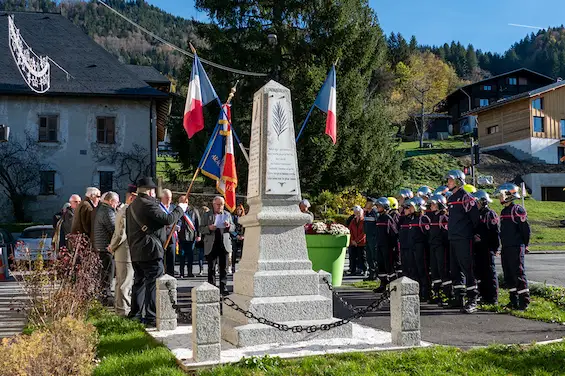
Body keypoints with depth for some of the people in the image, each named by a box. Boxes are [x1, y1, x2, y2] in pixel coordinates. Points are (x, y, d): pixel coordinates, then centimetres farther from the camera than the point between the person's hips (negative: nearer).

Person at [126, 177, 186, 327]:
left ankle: (135, 315, 21)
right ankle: (152, 317, -7)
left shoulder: (131, 206, 17)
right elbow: (168, 219, -19)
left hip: (136, 252, 10)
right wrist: (180, 208, -4)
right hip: (150, 252, -10)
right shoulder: (148, 204, -14)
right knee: (154, 284, -6)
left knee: (139, 282, 16)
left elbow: (128, 230, 21)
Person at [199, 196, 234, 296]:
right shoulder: (207, 215, 7)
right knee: (211, 268, 2)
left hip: (224, 245, 1)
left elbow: (233, 228, 13)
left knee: (223, 268, 3)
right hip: (211, 245, -1)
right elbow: (201, 229, 3)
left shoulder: (227, 215, 13)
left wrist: (229, 226, -9)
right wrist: (209, 228, -16)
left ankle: (223, 288, 7)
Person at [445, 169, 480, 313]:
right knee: (455, 270, 12)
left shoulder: (465, 197, -9)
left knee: (467, 269, -9)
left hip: (463, 239, -9)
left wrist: (474, 233, -6)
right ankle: (459, 298, 20)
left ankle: (472, 301, -7)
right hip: (452, 239, 9)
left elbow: (475, 216, -11)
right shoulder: (451, 198, 18)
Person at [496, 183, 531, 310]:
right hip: (505, 248, 9)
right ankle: (514, 301, 19)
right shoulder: (503, 211, 17)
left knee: (519, 275, -6)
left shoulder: (517, 210, -10)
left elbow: (526, 229, -10)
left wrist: (524, 245, -4)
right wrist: (503, 245, 17)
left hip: (516, 248, -9)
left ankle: (524, 302, -1)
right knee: (508, 276, 11)